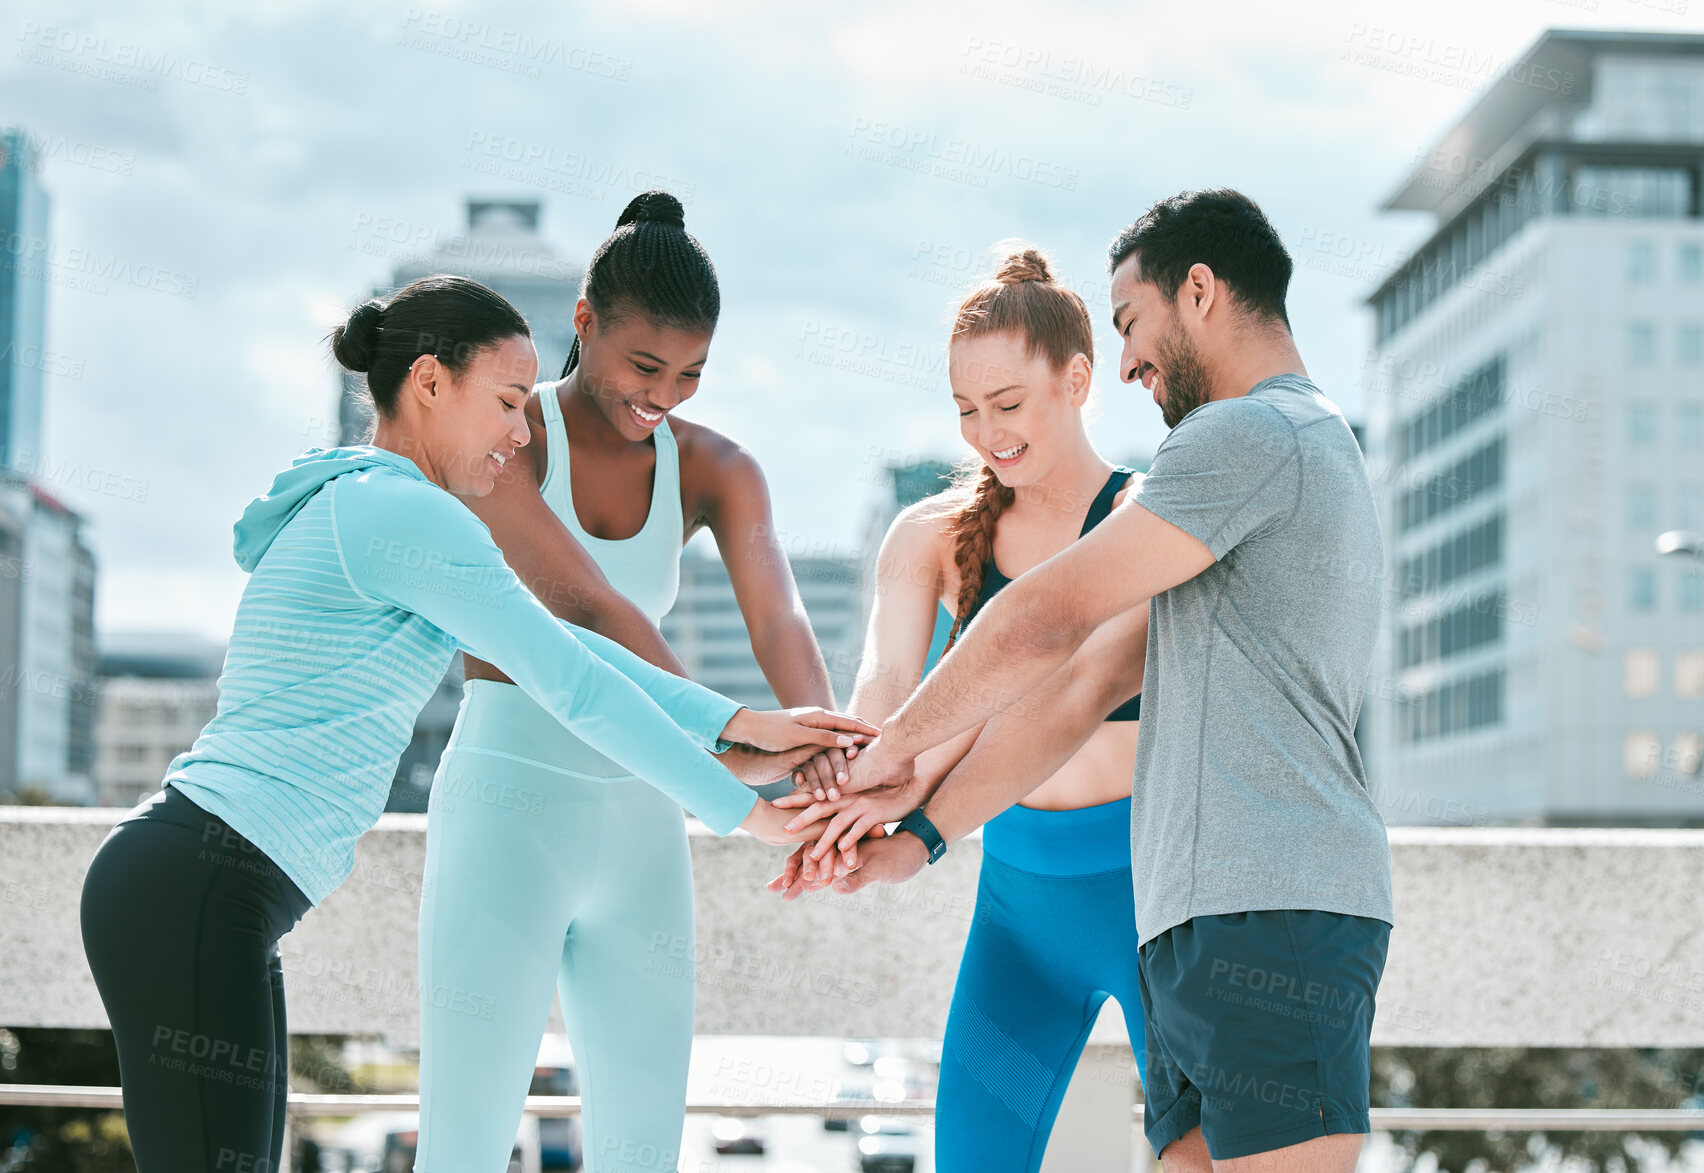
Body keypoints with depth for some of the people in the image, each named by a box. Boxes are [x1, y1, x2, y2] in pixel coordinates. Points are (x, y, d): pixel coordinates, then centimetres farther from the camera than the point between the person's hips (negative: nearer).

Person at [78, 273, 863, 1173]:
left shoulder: (357, 507, 21)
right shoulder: (401, 510, -11)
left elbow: (561, 643, 18)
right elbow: (573, 684, -10)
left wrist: (740, 724, 13)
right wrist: (741, 810, -1)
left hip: (193, 890, 11)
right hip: (197, 888, -11)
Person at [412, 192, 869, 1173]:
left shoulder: (715, 470, 4)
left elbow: (779, 615, -13)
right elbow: (583, 604, -23)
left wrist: (829, 761, -33)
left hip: (641, 829, 5)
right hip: (508, 806, -5)